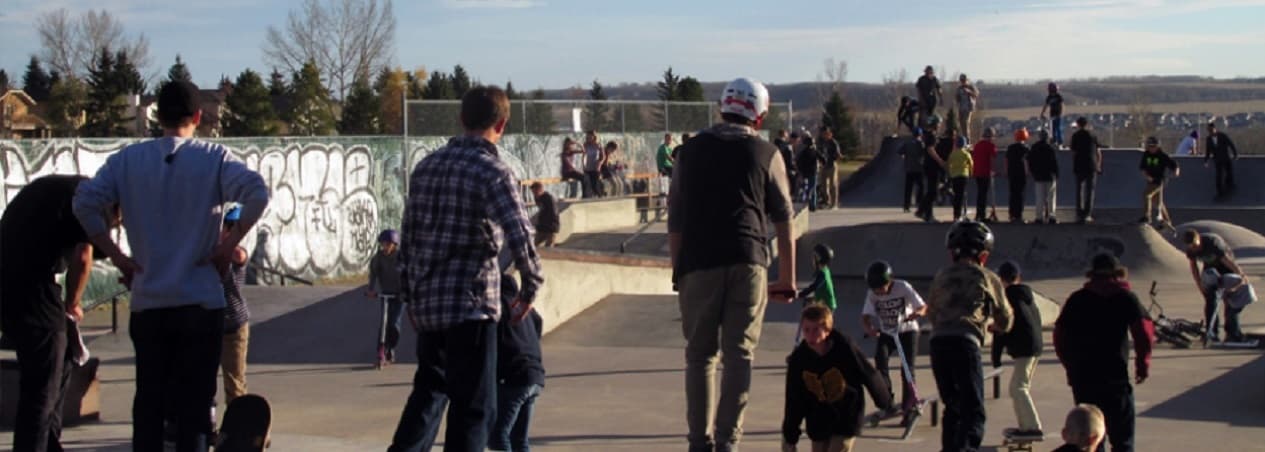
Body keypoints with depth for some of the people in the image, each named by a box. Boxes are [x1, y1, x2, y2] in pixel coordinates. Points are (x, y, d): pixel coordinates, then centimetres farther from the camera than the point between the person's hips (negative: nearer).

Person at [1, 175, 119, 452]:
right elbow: (81, 256, -12)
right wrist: (72, 304, 3)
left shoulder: (54, 186, 24)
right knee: (42, 388, -3)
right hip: (30, 289, -9)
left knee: (59, 366, 22)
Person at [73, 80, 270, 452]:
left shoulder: (128, 159, 4)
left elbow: (85, 202, -6)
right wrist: (229, 244, -8)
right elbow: (257, 194, -18)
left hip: (147, 302, 2)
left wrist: (116, 256, 0)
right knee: (193, 403, 3)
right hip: (200, 302, -2)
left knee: (148, 401, 11)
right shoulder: (213, 159, -3)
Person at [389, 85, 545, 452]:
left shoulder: (427, 166, 9)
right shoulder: (494, 172, -11)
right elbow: (520, 239, -22)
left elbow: (408, 238, 13)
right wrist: (531, 288, -6)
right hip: (470, 304, -7)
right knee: (473, 406, 1)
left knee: (429, 389, 24)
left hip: (426, 303, 7)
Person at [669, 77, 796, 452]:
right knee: (739, 354, 4)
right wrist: (787, 278, 15)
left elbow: (675, 220, 12)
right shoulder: (766, 154, 9)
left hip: (698, 263, 1)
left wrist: (677, 270, 17)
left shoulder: (691, 151, 13)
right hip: (748, 262, -1)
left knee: (700, 354, 10)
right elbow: (783, 222, 9)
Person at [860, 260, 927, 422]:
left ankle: (909, 407, 0)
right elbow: (865, 317, -15)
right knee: (880, 357, -23)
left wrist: (917, 313, -42)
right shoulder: (872, 294, -13)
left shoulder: (903, 288, -20)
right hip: (886, 332, 2)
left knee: (907, 367, -10)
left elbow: (923, 307, -18)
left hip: (907, 330, -2)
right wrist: (868, 329, -38)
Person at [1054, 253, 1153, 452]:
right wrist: (1143, 363, 3)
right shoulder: (1126, 298, 2)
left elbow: (1060, 336, 8)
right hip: (1114, 376, -3)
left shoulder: (1076, 299, 9)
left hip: (1081, 377, 3)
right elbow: (1144, 333, -10)